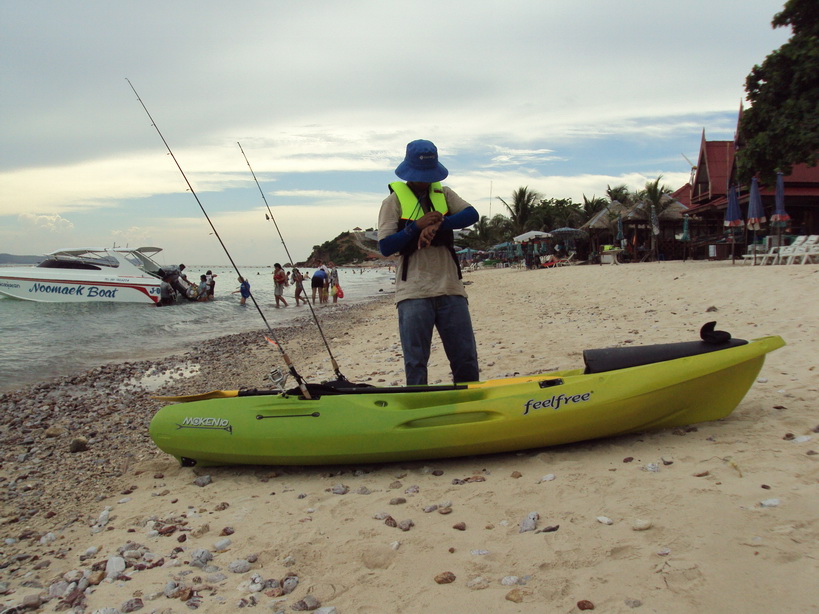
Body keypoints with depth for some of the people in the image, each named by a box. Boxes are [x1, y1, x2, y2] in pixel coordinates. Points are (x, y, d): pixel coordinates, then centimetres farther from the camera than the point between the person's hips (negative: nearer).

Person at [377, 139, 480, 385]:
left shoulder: (444, 194, 13)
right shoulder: (394, 200, 4)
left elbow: (471, 214, -5)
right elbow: (385, 246, -5)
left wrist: (437, 224, -19)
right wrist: (416, 227, -15)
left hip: (450, 289, 3)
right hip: (413, 293, -3)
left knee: (466, 359, 6)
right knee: (415, 362, 1)